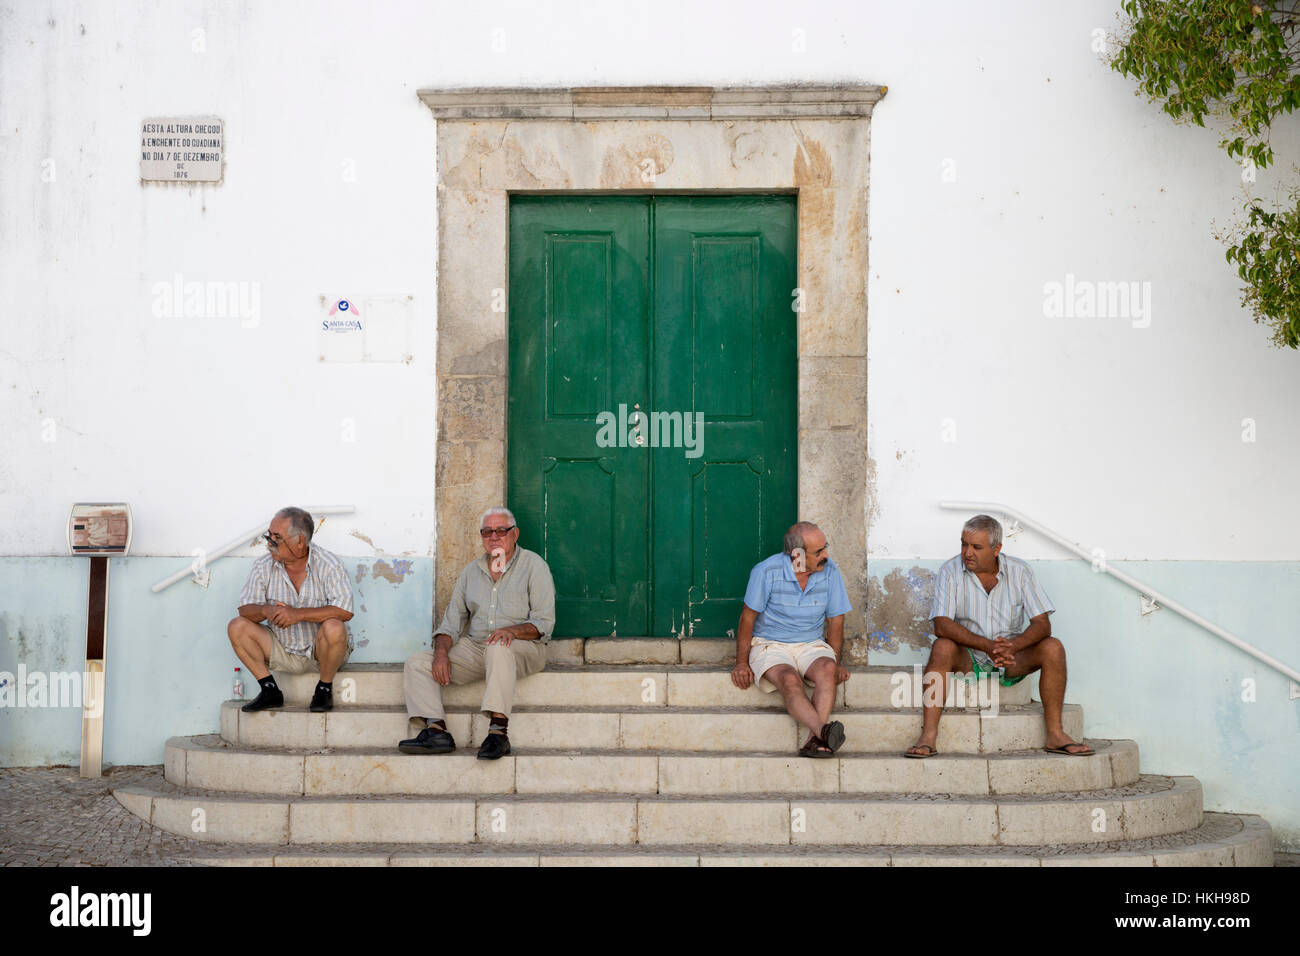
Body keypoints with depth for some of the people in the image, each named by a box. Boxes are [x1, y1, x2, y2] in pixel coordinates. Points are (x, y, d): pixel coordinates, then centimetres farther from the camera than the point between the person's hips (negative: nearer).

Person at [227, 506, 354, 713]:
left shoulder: (328, 565, -15)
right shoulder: (263, 566, -3)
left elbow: (345, 611, -25)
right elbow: (245, 609, -4)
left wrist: (298, 614, -32)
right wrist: (265, 611, -28)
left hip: (320, 650, -4)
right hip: (283, 653, 4)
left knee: (333, 628, -35)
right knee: (237, 627, -12)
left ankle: (325, 689, -10)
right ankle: (270, 690, -5)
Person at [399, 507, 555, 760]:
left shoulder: (533, 566, 1)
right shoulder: (472, 570, 16)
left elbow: (544, 623, -6)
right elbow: (452, 620, 13)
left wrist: (513, 630, -26)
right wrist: (441, 651, -8)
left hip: (524, 648, -5)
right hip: (474, 648, 5)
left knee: (498, 648, -40)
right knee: (417, 663, -11)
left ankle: (498, 730, -44)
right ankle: (436, 730, -26)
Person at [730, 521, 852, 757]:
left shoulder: (829, 571, -3)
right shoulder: (766, 571, -12)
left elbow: (835, 620, 6)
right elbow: (748, 616, -5)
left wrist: (835, 663, -1)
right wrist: (741, 663, -7)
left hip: (811, 645, 2)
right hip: (770, 645, -2)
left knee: (826, 669, -32)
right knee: (790, 681, -34)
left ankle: (815, 741, -44)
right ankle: (824, 730, -54)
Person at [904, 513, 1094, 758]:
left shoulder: (1018, 571, -5)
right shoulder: (951, 572, -10)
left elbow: (1042, 624, -10)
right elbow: (941, 625, -21)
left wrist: (1012, 646, -31)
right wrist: (987, 646, -34)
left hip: (1012, 658, 2)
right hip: (968, 659, -2)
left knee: (1053, 648, -22)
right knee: (943, 647, -33)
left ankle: (1055, 735, -18)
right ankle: (928, 735, -36)